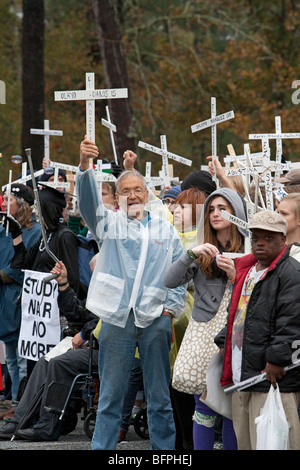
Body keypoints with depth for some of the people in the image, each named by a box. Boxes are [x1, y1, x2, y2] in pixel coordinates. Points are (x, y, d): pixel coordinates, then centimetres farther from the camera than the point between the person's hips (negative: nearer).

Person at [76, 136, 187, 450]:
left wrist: (172, 309, 0)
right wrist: (84, 164, -27)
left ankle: (164, 450, 12)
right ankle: (101, 448, 8)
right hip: (117, 319, -1)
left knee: (160, 397, 6)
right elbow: (88, 200, -10)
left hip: (156, 320, 1)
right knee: (110, 396, 3)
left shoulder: (165, 230, 14)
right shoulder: (109, 223, 9)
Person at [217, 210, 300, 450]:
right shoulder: (247, 270, 19)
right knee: (244, 440, 14)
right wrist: (224, 343, 21)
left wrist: (276, 360, -20)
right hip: (242, 375, 9)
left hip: (274, 377, -9)